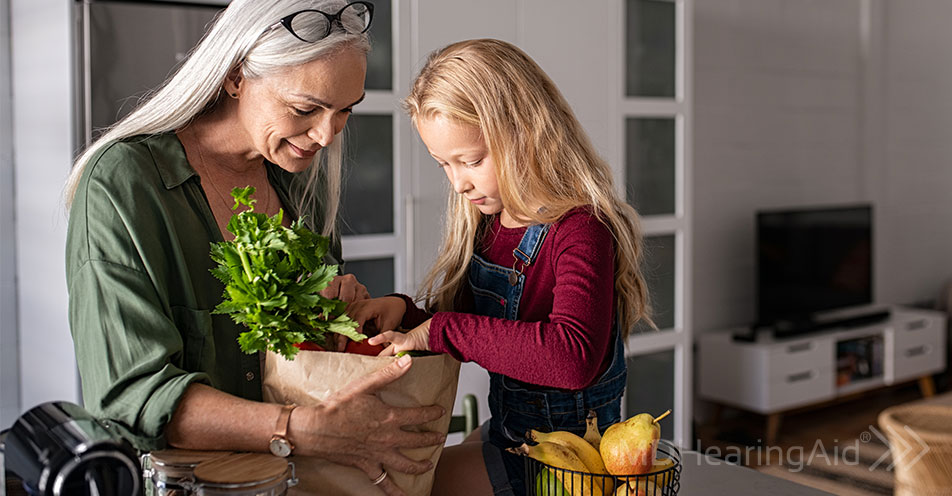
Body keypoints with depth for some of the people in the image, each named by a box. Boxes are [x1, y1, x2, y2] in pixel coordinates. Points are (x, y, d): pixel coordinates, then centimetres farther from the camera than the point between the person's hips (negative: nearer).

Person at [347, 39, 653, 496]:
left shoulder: (581, 230, -24)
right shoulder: (487, 222, 1)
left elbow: (574, 357, -40)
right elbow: (470, 335, 9)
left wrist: (443, 330, -34)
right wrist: (404, 312, -11)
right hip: (506, 430, 8)